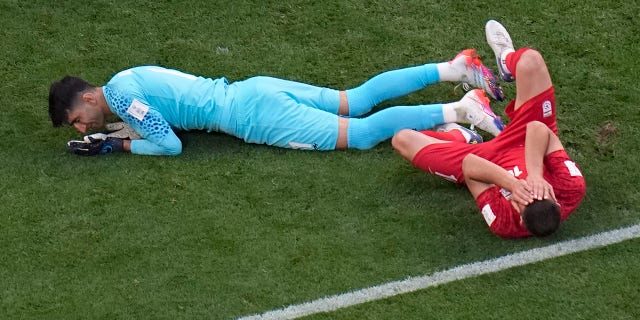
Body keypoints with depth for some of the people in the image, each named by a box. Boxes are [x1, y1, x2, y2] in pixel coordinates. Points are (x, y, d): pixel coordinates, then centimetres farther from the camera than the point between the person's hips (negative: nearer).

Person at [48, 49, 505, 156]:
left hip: (252, 115, -9)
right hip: (254, 90, 9)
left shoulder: (117, 93, -13)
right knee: (356, 101, 14)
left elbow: (171, 145, -16)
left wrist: (115, 145, -6)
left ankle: (461, 109, -14)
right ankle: (453, 68, 14)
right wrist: (129, 125, 19)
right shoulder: (133, 77, 14)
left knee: (363, 134, -10)